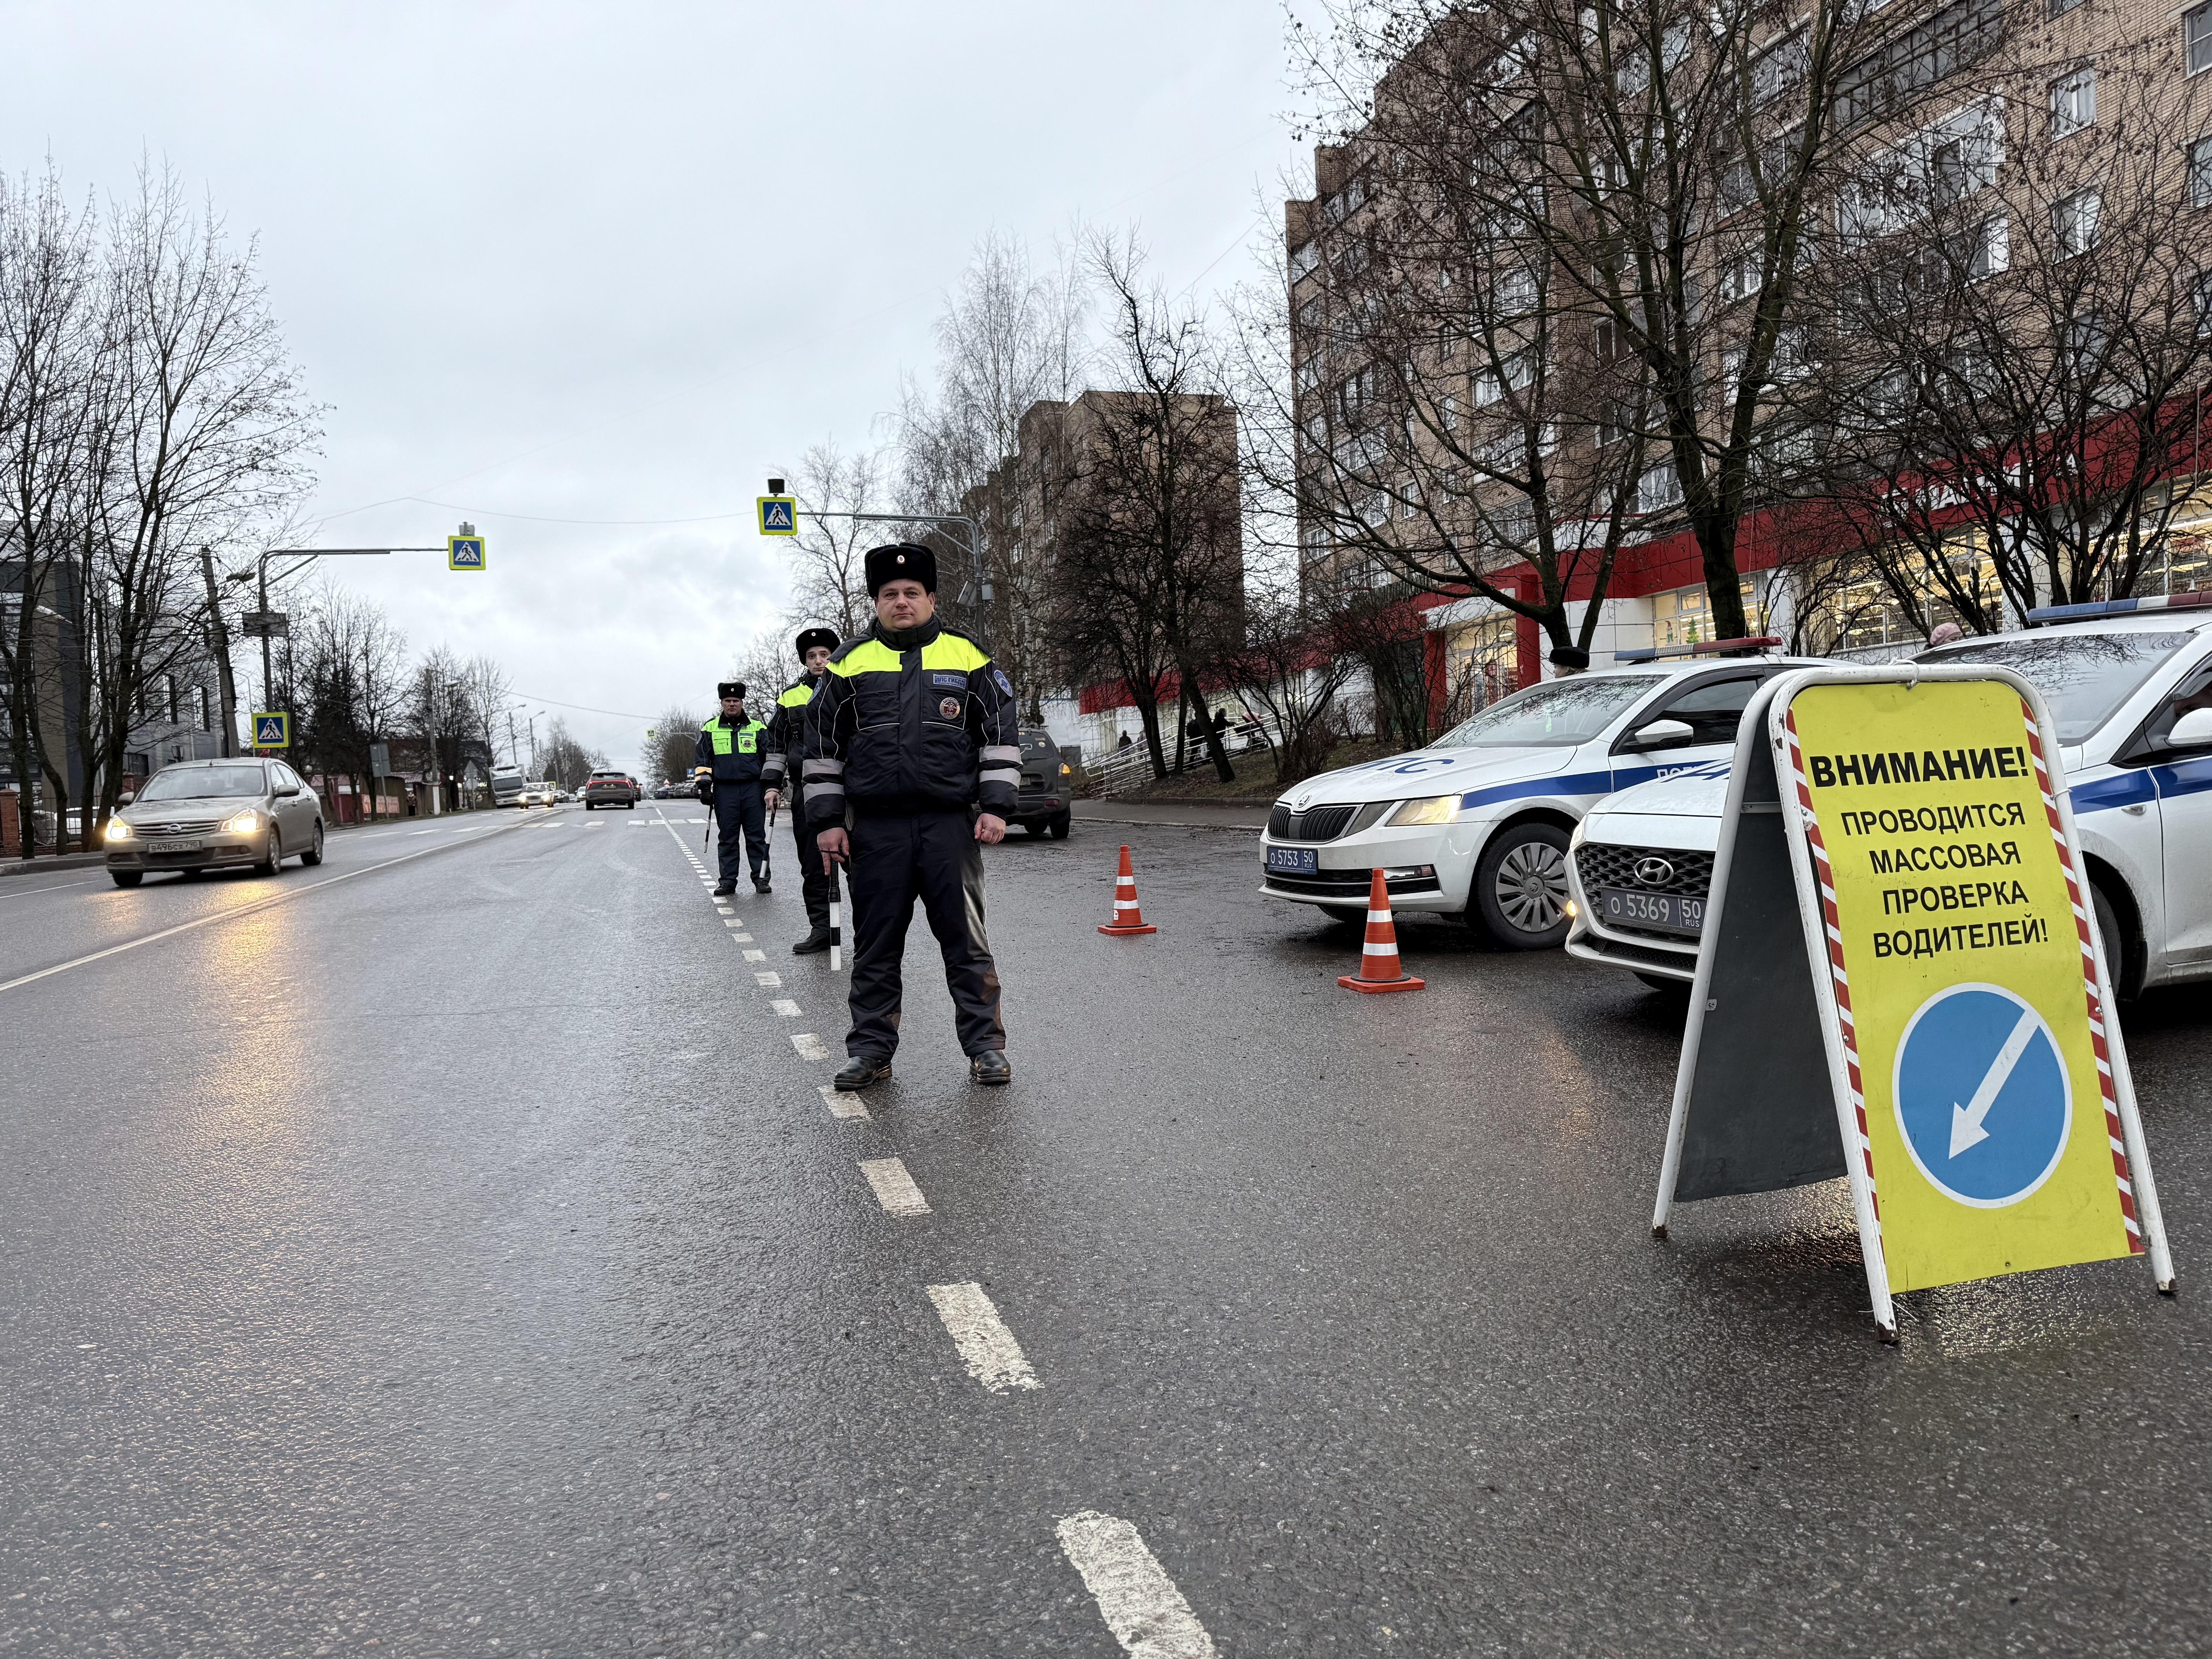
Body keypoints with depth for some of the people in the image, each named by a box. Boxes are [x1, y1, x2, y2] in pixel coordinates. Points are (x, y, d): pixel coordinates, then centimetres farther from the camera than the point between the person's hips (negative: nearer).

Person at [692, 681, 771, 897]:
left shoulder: (757, 728, 10)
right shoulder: (710, 729, 11)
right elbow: (701, 760, 11)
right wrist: (704, 786, 2)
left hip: (753, 789, 0)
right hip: (724, 791, 1)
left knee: (757, 836, -1)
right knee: (728, 838, 4)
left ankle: (761, 879, 3)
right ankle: (728, 881, 9)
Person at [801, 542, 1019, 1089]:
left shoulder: (968, 657, 7)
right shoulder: (849, 663, 9)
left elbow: (1000, 735, 7)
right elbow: (822, 747, 11)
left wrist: (995, 807, -2)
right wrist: (827, 819, 4)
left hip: (951, 824, -1)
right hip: (875, 829, 1)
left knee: (966, 940, 3)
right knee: (876, 946, 8)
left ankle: (985, 1047, 11)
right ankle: (871, 1049, 18)